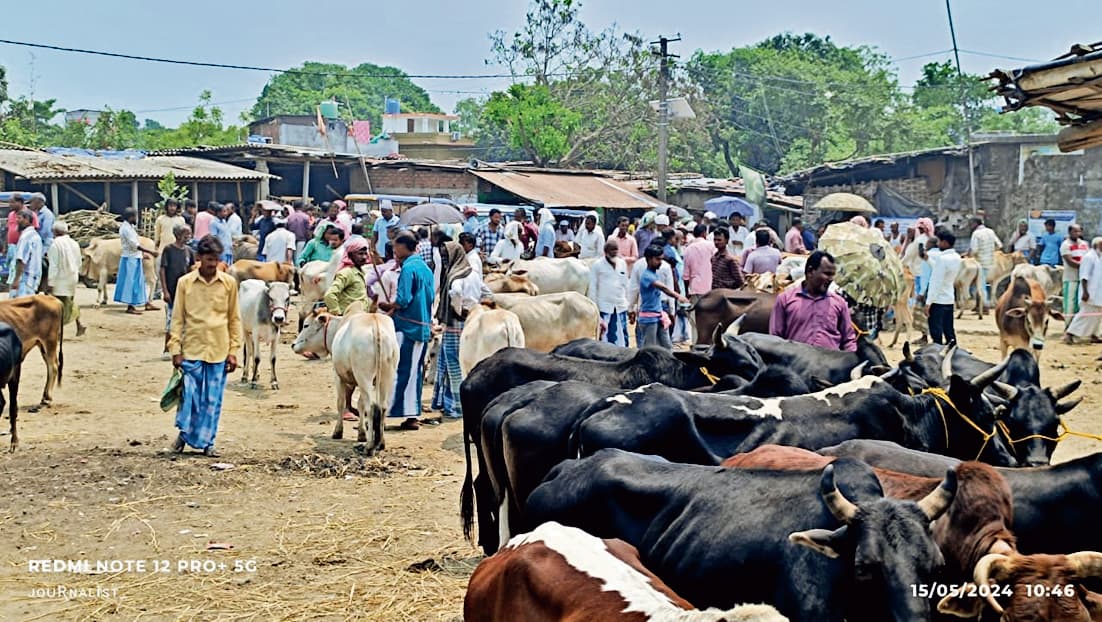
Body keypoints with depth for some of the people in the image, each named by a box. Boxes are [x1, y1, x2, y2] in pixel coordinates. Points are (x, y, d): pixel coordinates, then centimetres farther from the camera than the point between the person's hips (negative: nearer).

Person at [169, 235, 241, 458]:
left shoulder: (229, 283, 2)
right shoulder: (185, 282, 0)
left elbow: (234, 319, 6)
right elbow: (177, 318, 3)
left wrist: (233, 351, 3)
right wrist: (175, 350, -2)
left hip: (219, 352, 1)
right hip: (192, 350, -1)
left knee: (213, 400, 5)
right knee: (189, 396, 1)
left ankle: (206, 442, 16)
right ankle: (184, 434, 23)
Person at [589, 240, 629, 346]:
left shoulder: (623, 264, 9)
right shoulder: (597, 266, -3)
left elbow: (626, 285, 15)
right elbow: (592, 288, -2)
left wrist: (628, 304, 14)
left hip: (621, 307, 4)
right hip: (604, 307, -4)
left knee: (622, 339, 4)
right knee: (605, 338, -2)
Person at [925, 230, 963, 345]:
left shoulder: (942, 258, -17)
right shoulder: (956, 258, 8)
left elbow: (936, 282, -19)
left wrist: (928, 302, -17)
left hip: (938, 300, -8)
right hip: (950, 299, 8)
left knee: (936, 332, -3)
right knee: (949, 331, 12)